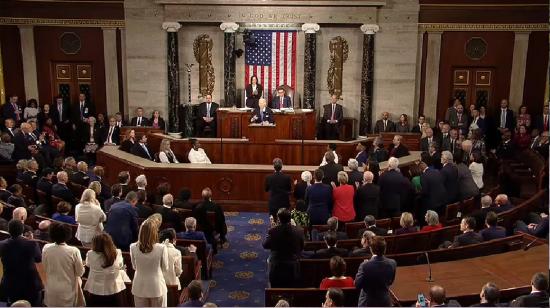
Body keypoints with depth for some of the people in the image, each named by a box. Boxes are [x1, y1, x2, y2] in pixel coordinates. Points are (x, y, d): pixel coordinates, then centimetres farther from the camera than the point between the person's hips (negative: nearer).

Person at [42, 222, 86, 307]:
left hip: (52, 291, 3)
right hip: (68, 291, -2)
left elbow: (44, 269, 0)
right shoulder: (74, 251, -23)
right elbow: (80, 272, -12)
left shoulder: (46, 249, -14)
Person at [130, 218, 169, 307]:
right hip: (157, 287, -2)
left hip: (139, 287, 2)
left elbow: (134, 267, 4)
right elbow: (165, 268, -5)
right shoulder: (161, 248, -19)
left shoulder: (133, 247, -11)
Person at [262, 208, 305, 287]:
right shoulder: (299, 231, -9)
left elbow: (265, 245, 0)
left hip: (276, 269, -2)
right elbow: (301, 247, 5)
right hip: (293, 269, 2)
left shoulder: (273, 231, -16)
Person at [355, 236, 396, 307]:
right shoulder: (392, 263, -11)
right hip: (385, 302, 3)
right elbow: (390, 282, 4)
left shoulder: (365, 265, -24)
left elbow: (357, 285, -14)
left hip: (367, 303, -3)